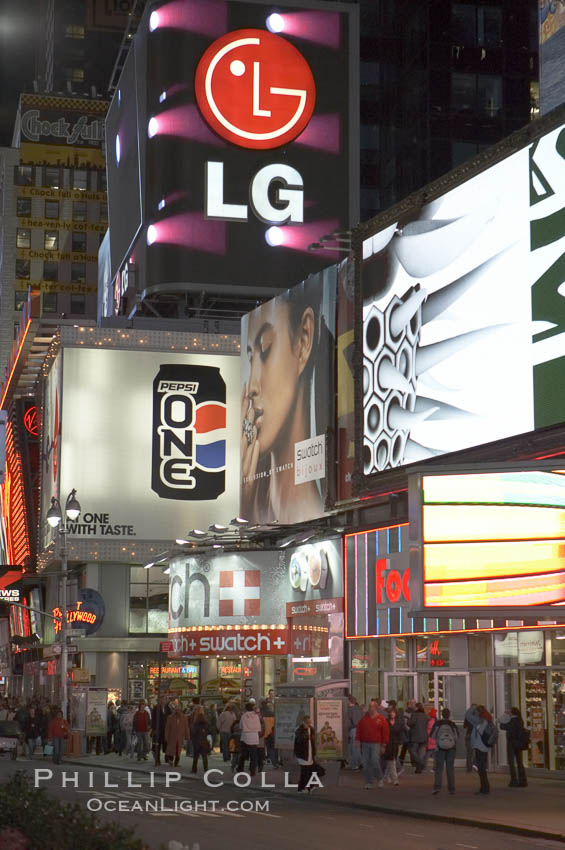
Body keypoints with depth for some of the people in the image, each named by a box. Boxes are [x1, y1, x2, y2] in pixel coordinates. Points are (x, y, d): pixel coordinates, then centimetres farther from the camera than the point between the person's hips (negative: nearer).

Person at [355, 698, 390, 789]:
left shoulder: (381, 719, 1)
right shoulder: (364, 718, 11)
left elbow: (385, 733, 0)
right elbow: (359, 730, 13)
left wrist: (383, 745, -4)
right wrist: (358, 740, 3)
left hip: (376, 744, -4)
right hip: (365, 744, 4)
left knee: (375, 761, -14)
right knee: (366, 764, 1)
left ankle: (379, 779, 9)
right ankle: (368, 782, 9)